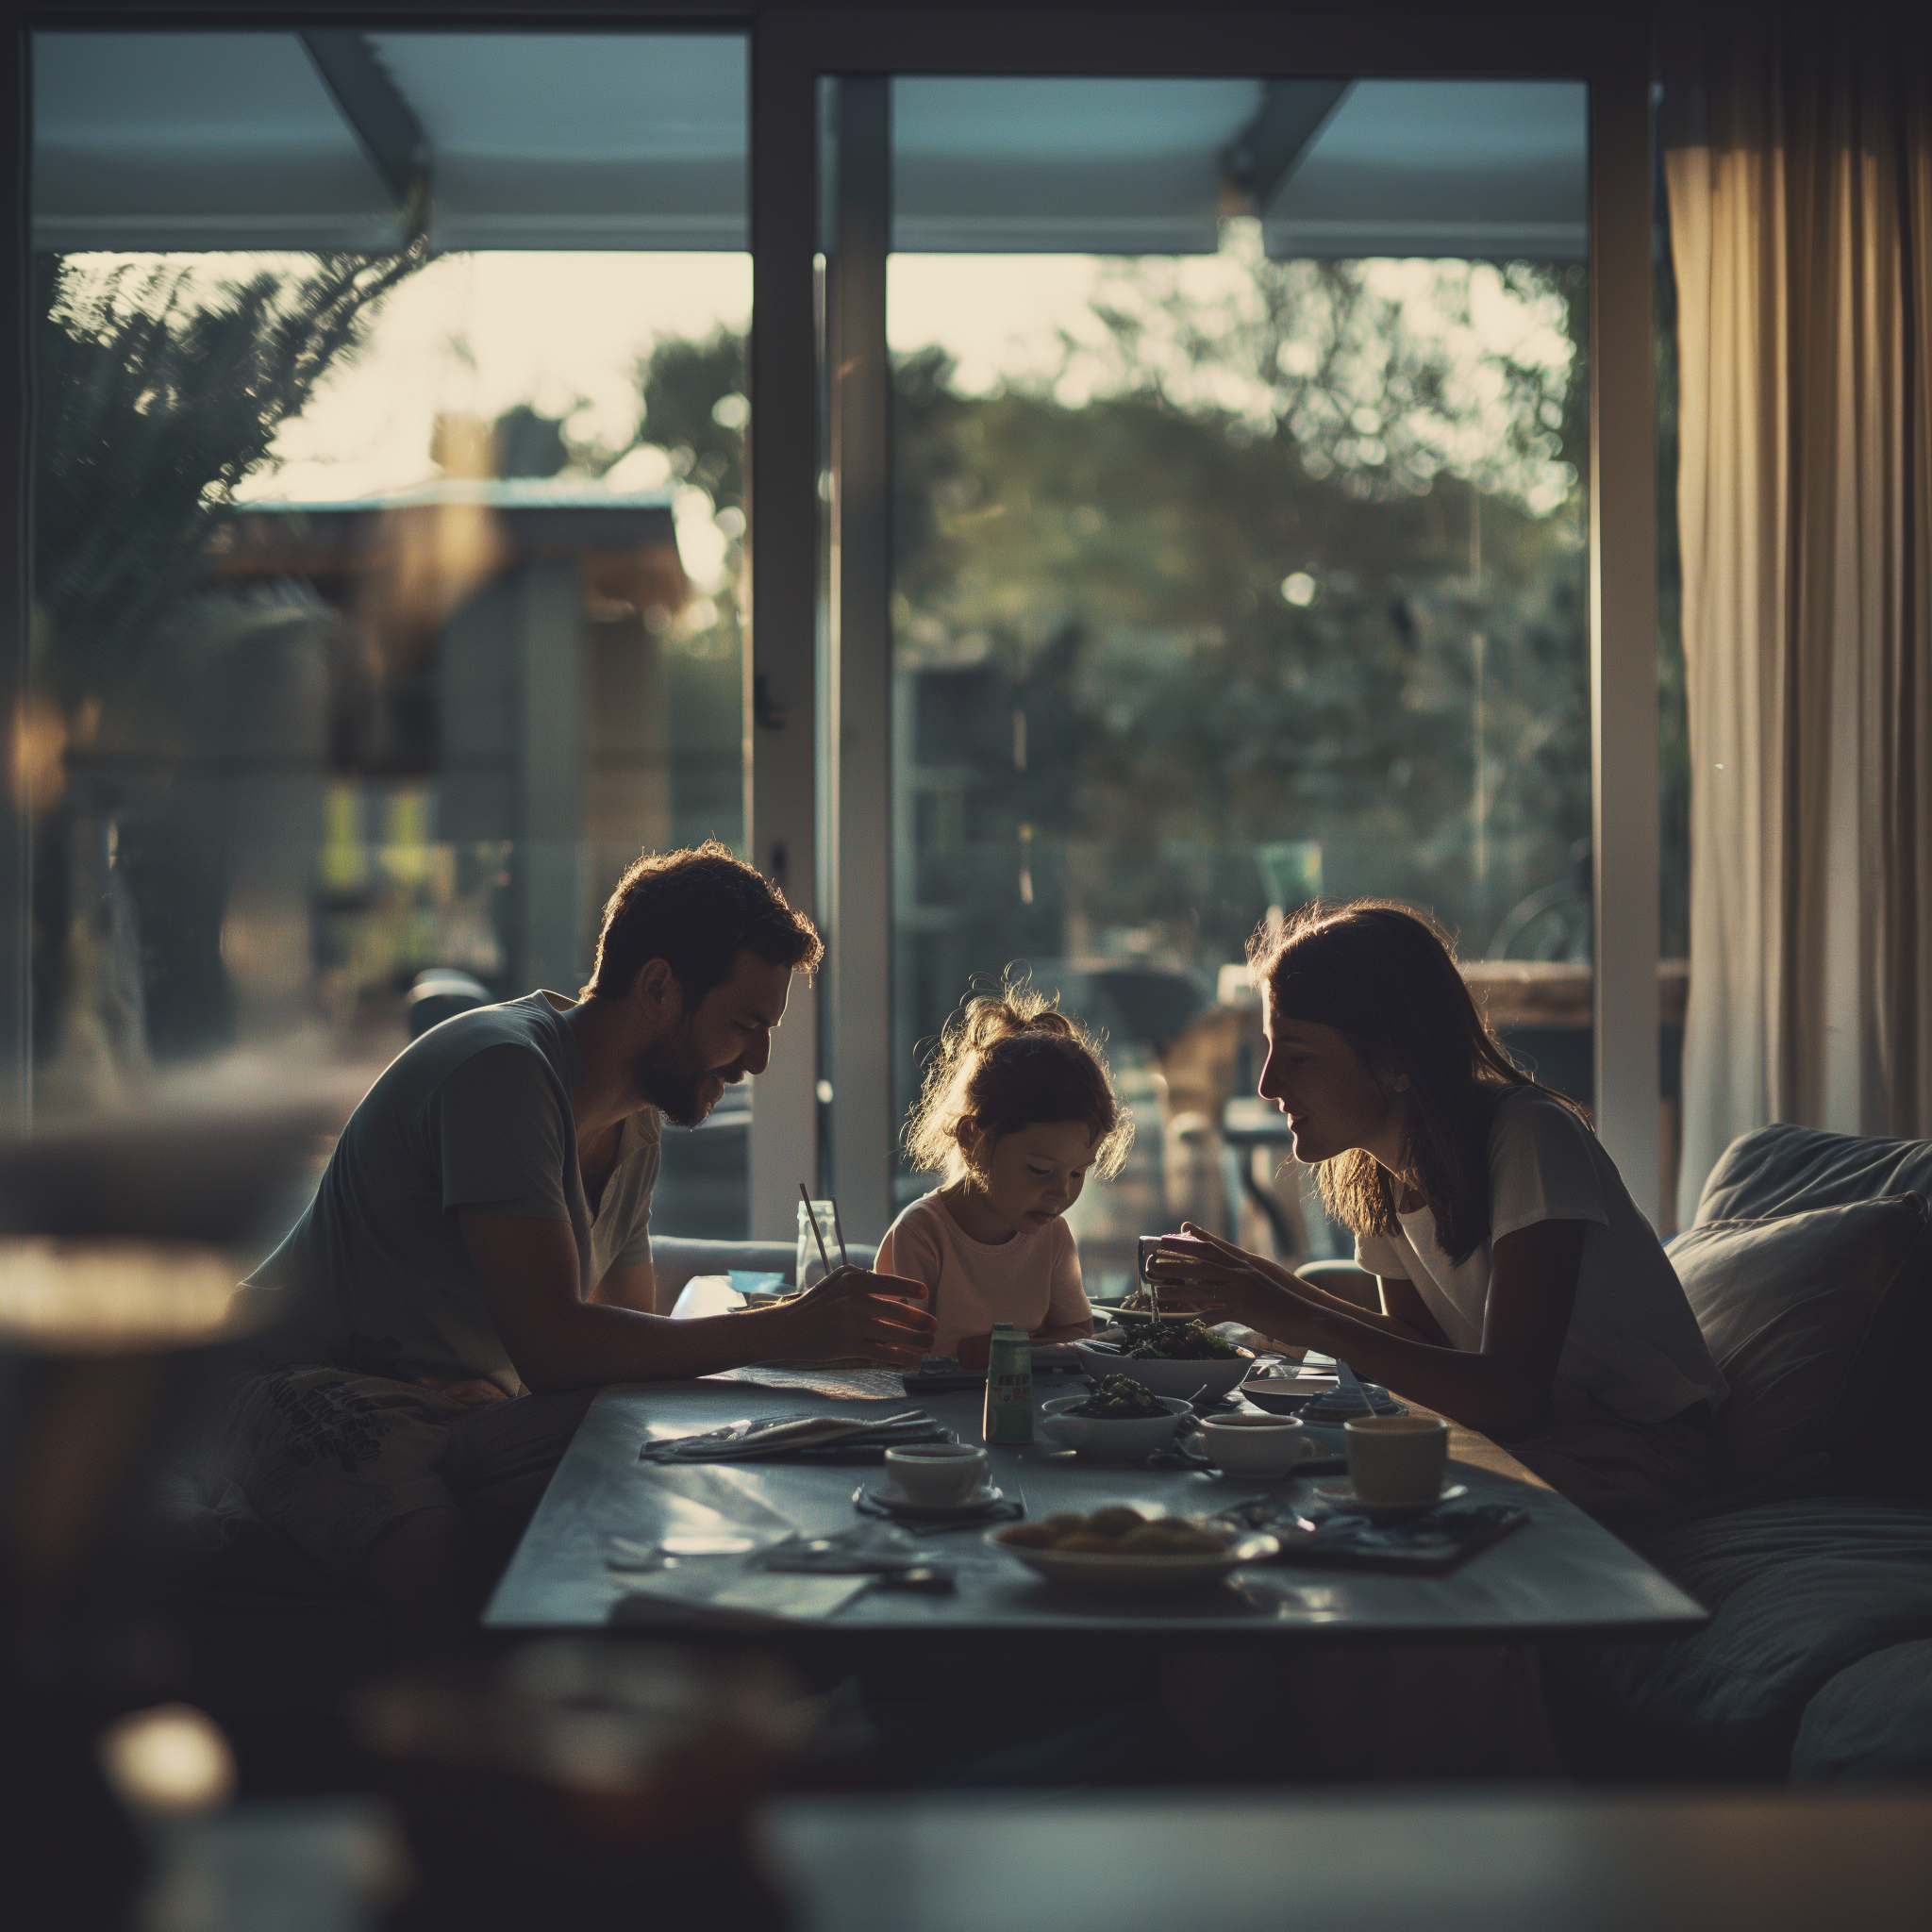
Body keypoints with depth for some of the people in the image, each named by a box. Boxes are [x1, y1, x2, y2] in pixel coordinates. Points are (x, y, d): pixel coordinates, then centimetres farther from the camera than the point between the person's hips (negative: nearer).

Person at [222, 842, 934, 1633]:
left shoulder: (634, 1130, 12)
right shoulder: (506, 1069, -19)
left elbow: (633, 1340, 16)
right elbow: (551, 1347, -26)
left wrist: (827, 1334, 0)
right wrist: (786, 1331, -21)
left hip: (473, 1416, 8)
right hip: (323, 1389, -8)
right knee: (449, 1577, -39)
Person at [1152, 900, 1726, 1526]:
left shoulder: (1531, 1139, -24)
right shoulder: (1378, 1169, -1)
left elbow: (1510, 1396, -31)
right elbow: (1420, 1336, 7)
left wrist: (1302, 1321, -32)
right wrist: (1274, 1291, -8)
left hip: (1638, 1453, -7)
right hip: (1526, 1430, 7)